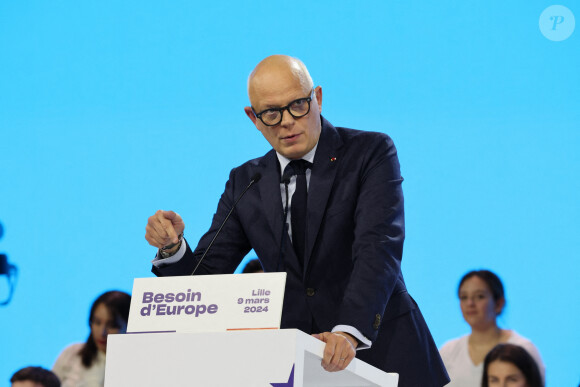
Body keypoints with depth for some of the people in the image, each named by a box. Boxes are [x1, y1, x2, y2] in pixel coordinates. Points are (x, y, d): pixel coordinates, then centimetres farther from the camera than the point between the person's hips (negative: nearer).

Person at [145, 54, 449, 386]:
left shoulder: (371, 152, -1)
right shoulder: (246, 182, 12)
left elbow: (378, 249, -15)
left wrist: (349, 332, -30)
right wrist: (173, 248, -13)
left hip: (381, 356, -3)